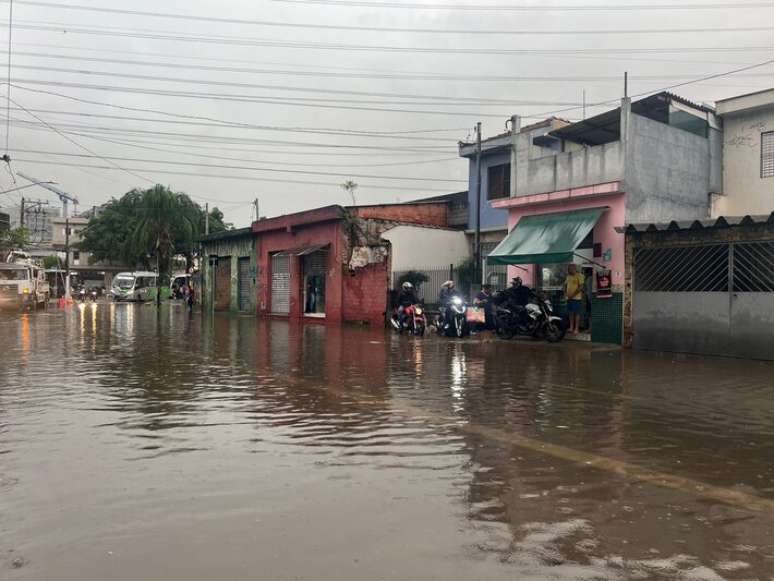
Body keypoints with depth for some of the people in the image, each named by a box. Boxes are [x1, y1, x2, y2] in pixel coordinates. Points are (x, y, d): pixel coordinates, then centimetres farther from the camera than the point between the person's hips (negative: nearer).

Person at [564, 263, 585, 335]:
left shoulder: (579, 276, -9)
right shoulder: (568, 276, 14)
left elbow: (581, 287, -15)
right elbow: (565, 285, 21)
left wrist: (573, 294, -19)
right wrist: (565, 293, 4)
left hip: (577, 298, -7)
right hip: (569, 298, 7)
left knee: (577, 313, -2)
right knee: (571, 313, 12)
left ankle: (576, 329, 2)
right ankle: (571, 327, 20)